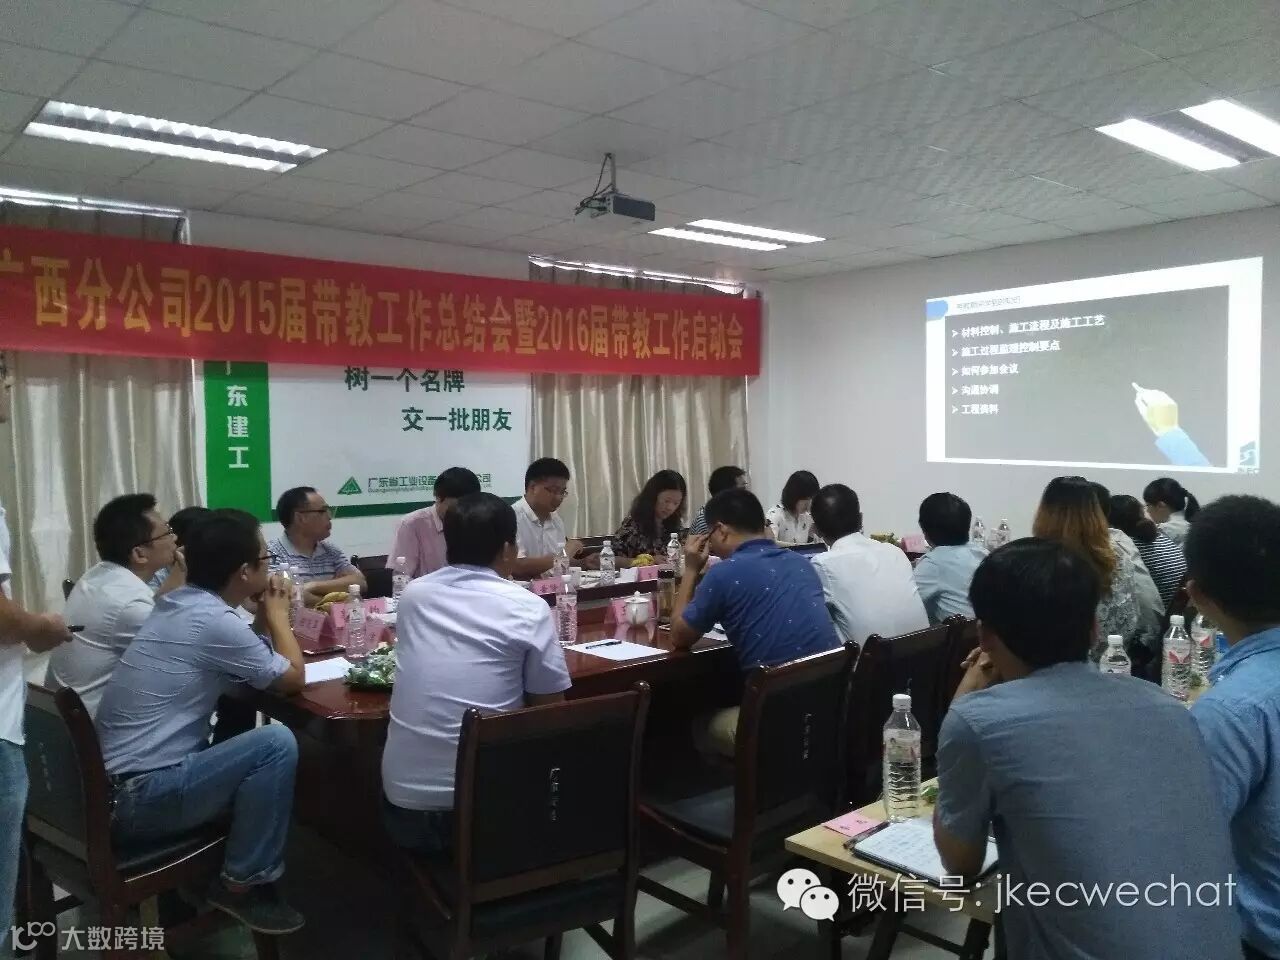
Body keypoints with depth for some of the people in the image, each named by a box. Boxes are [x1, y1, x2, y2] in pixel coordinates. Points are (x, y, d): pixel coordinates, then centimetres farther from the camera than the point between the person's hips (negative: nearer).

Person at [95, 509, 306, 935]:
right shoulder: (215, 621, -21)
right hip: (139, 796, -10)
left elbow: (245, 660, 21)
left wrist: (265, 616, 10)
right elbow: (293, 678, -8)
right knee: (276, 743, -19)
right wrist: (278, 613, 4)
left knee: (246, 736, 21)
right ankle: (243, 884, -3)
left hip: (115, 783, 10)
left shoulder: (176, 604, 8)